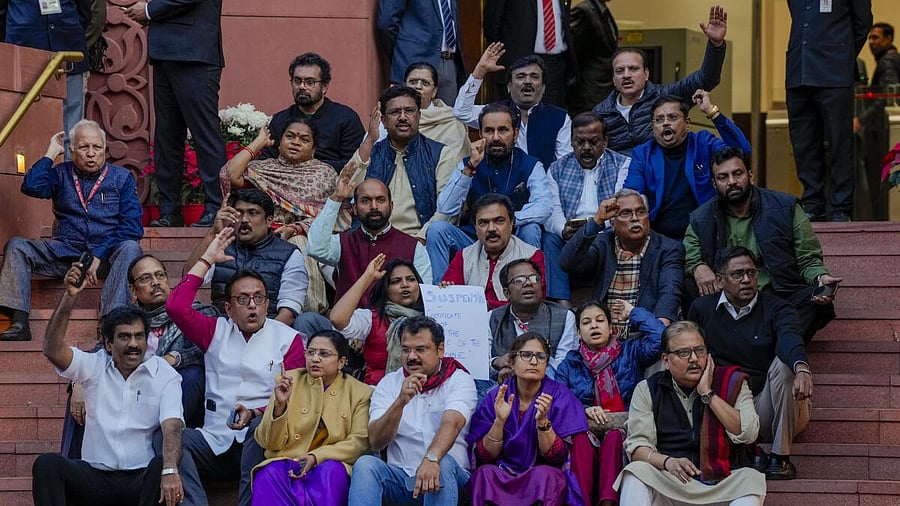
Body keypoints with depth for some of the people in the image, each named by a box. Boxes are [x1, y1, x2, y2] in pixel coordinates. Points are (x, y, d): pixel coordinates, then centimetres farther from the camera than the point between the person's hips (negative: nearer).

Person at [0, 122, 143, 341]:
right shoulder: (62, 175, 14)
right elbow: (31, 186, -8)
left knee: (130, 248, -34)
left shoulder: (122, 177, 9)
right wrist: (50, 153, 3)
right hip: (66, 252, 2)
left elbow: (132, 227, -2)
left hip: (107, 255, -2)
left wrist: (99, 255, -14)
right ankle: (19, 324, -27)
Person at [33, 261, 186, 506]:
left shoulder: (165, 375, 2)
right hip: (95, 477, 2)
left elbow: (172, 427, -13)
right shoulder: (95, 366, 9)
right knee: (47, 464, -24)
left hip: (142, 478, -2)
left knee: (163, 465, -35)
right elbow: (53, 350, -9)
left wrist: (170, 471, -34)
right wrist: (69, 297, -20)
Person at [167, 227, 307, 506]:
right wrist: (207, 259, 9)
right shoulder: (216, 332, 18)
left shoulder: (287, 338, 9)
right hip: (215, 441, 3)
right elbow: (176, 306, 4)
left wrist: (254, 415, -19)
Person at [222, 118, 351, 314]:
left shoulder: (324, 173, 18)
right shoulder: (262, 169, 19)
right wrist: (258, 143, 11)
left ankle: (309, 311, -35)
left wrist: (295, 229, -13)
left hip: (309, 237, 0)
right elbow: (230, 175, -1)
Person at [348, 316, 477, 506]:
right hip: (400, 475, 2)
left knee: (443, 463, -35)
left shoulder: (459, 380, 1)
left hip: (449, 477, -2)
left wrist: (431, 459, -40)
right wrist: (400, 402, -21)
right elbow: (376, 442, -4)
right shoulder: (389, 383, 9)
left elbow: (452, 424, -20)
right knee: (365, 464, -26)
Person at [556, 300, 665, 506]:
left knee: (614, 437, -37)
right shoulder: (569, 364, 19)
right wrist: (584, 410, -15)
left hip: (624, 429, -1)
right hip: (586, 429, 1)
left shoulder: (629, 352, 17)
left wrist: (633, 312, 10)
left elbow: (659, 338, -4)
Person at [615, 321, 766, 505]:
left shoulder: (731, 382, 8)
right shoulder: (648, 390, 10)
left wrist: (708, 394, -7)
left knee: (751, 481, -30)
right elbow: (637, 445, 1)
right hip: (668, 482, 0)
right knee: (635, 473, -28)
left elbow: (748, 434, -6)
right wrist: (668, 462, -21)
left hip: (722, 480, 0)